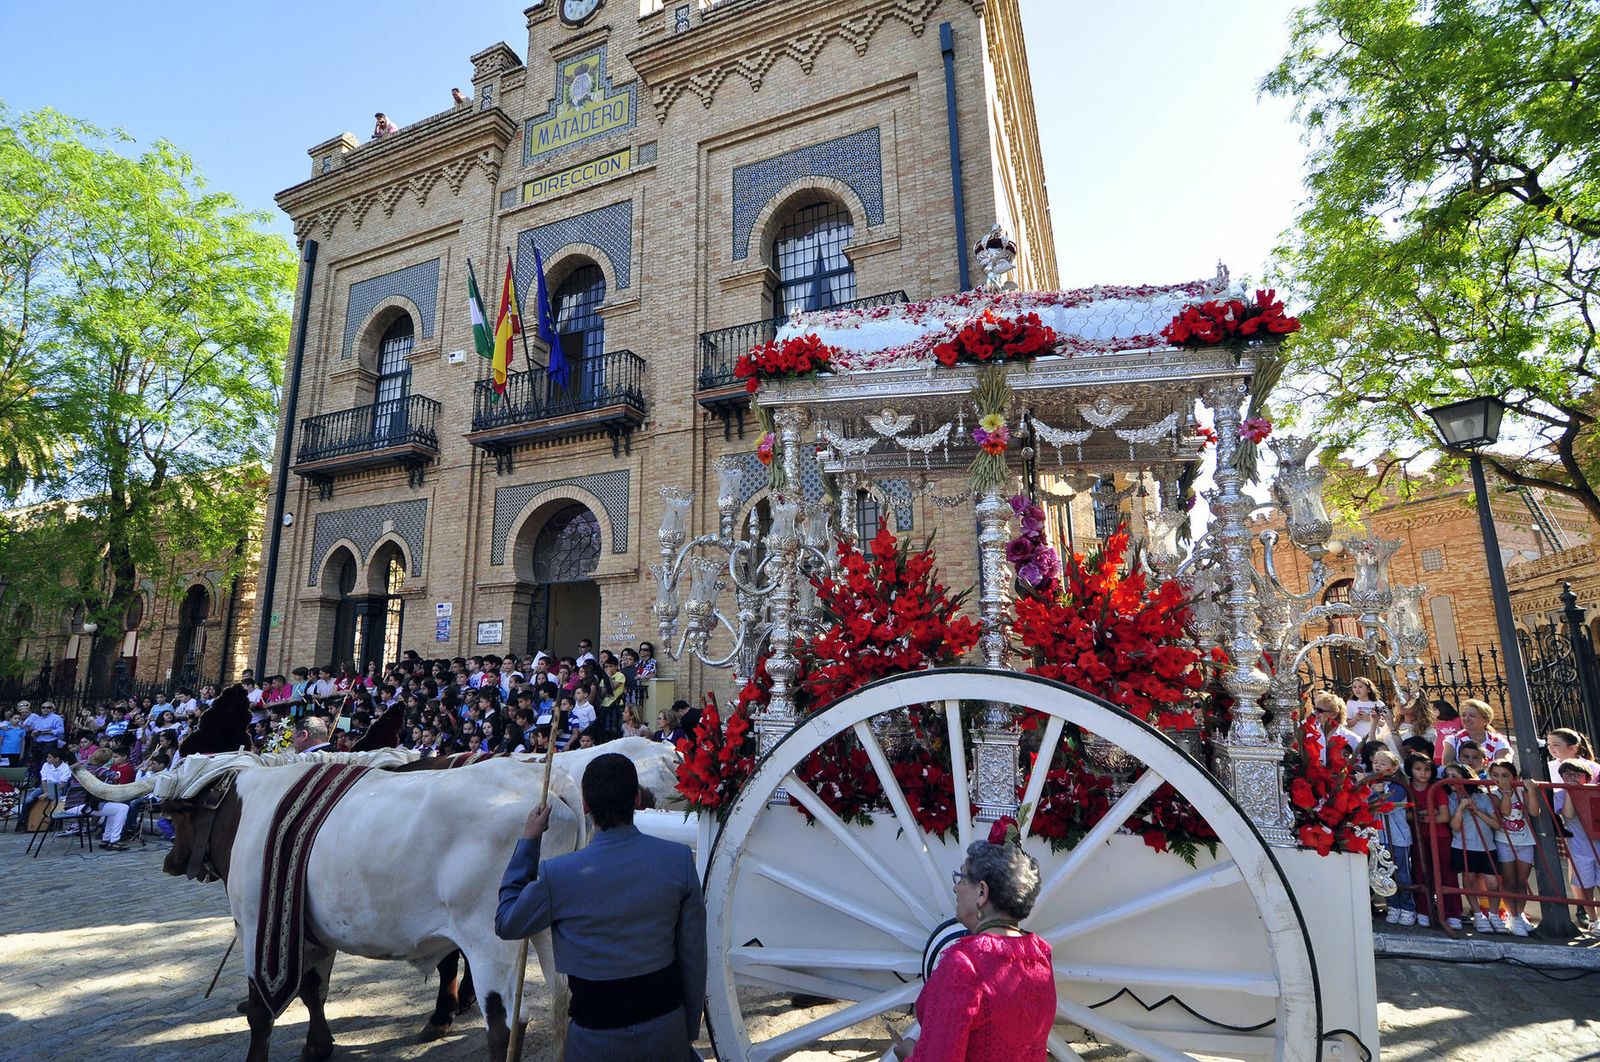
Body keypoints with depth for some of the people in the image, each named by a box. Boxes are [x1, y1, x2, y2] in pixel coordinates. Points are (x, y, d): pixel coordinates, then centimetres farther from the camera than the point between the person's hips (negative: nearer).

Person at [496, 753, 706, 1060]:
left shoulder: (557, 874, -19)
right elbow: (694, 954, -6)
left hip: (597, 1037, -1)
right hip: (666, 1026, 2)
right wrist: (691, 1028, 10)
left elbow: (506, 924, 1)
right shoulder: (679, 859, -14)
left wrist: (528, 840, 4)